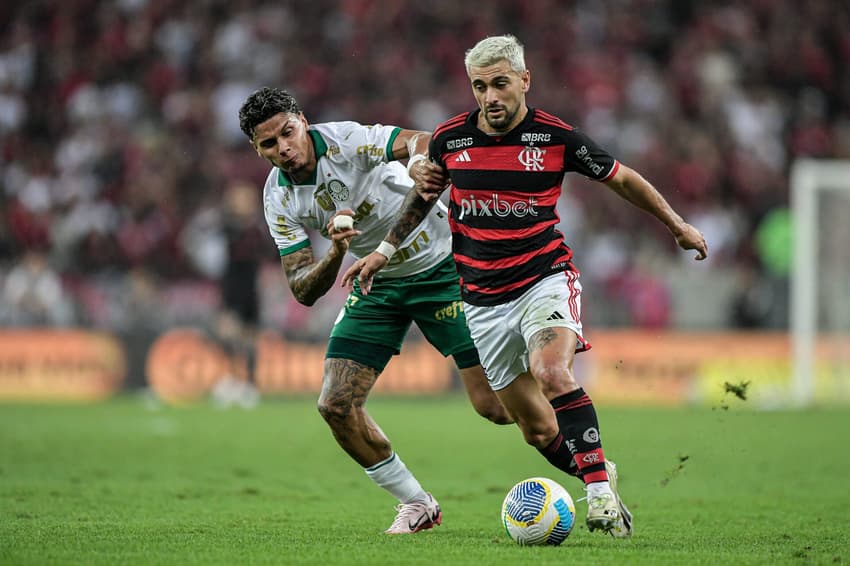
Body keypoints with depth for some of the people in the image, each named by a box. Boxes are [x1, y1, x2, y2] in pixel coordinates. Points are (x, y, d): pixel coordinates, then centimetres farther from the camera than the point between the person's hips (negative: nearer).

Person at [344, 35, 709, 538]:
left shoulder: (557, 137, -7)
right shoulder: (449, 138, -1)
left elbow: (622, 179, 8)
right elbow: (425, 193, 20)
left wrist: (677, 224, 13)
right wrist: (385, 250, 16)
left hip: (546, 278, -3)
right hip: (483, 298, 3)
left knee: (551, 372, -32)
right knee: (538, 430, 1)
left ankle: (600, 490, -30)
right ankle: (601, 478, 24)